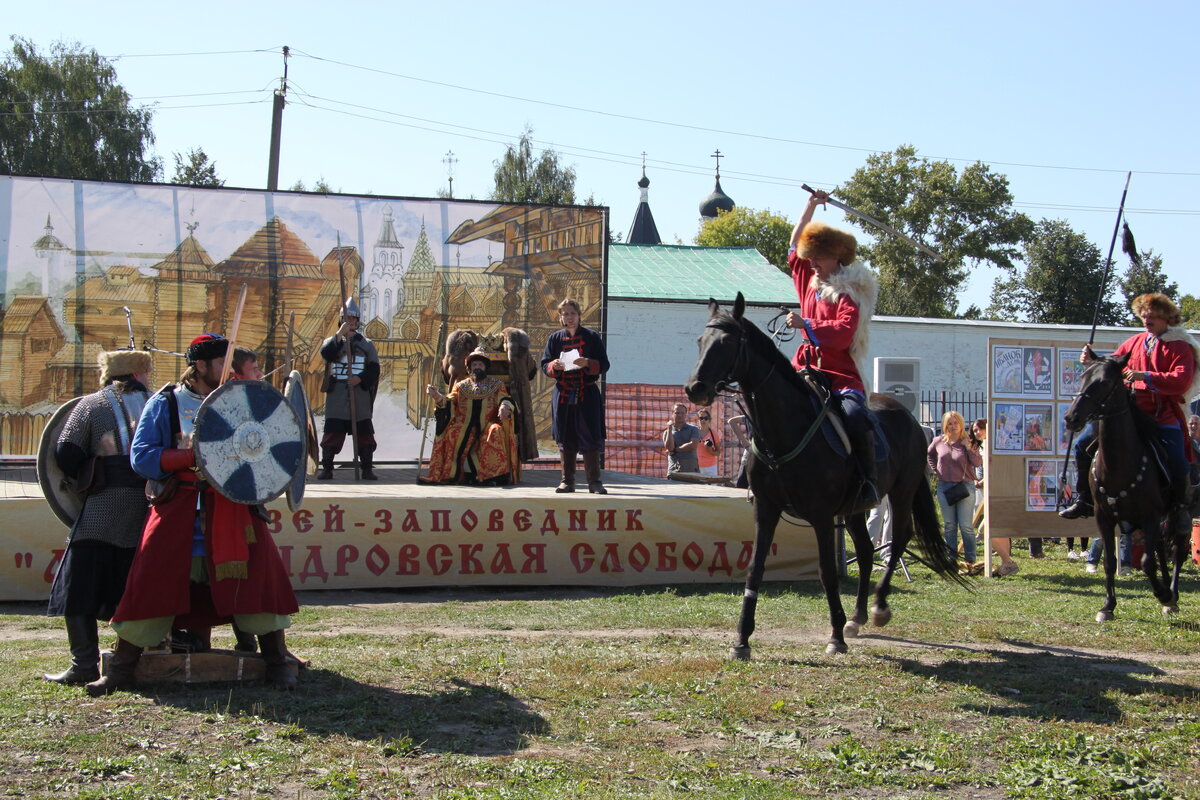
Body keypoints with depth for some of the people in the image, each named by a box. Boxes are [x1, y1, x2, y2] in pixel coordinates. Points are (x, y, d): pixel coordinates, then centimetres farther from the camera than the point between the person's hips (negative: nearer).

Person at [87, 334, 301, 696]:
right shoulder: (165, 403, 1)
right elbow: (141, 456, -9)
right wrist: (193, 456, -19)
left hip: (231, 509, 2)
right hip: (178, 510, -2)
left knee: (259, 574, -6)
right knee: (152, 583, -2)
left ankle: (276, 662, 4)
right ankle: (121, 669, 10)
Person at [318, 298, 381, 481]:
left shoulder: (367, 344, 12)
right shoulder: (332, 341, 10)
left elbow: (374, 369, 4)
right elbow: (326, 354, -14)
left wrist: (360, 378, -13)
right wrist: (339, 335, -21)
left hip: (360, 395, 1)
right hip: (336, 396, -1)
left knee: (365, 434, 1)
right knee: (332, 434, -3)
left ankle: (367, 469, 7)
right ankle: (326, 468, 4)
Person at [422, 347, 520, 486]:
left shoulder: (497, 385, 16)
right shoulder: (461, 386, 18)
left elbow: (505, 399, 0)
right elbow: (449, 402, 5)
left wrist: (505, 406, -25)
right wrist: (437, 396, -17)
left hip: (488, 426, -1)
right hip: (465, 427, 1)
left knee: (496, 431, -34)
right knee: (451, 432, -28)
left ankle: (498, 474, -34)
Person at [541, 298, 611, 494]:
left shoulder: (592, 337, 4)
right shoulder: (555, 338, 10)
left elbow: (604, 365, 0)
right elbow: (544, 364, 9)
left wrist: (588, 363, -19)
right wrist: (554, 366, -13)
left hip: (587, 394, -2)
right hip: (563, 395, 2)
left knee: (590, 437, -5)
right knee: (565, 439, 4)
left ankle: (594, 482, -2)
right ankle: (567, 481, 11)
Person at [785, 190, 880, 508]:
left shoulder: (850, 293, -5)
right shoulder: (809, 284, 16)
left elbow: (843, 333, -20)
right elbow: (795, 246, 27)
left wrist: (805, 324, -24)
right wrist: (811, 206, 26)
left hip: (841, 376, -7)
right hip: (806, 371, 8)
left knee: (855, 418, -31)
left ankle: (869, 481, -19)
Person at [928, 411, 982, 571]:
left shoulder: (968, 442, -3)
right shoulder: (939, 442, 4)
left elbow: (978, 463, -11)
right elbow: (929, 454, 23)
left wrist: (968, 447, -19)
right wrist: (935, 470, 12)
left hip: (965, 486, -3)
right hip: (944, 486, 3)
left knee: (965, 525, -4)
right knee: (949, 525, 8)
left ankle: (970, 560, 2)